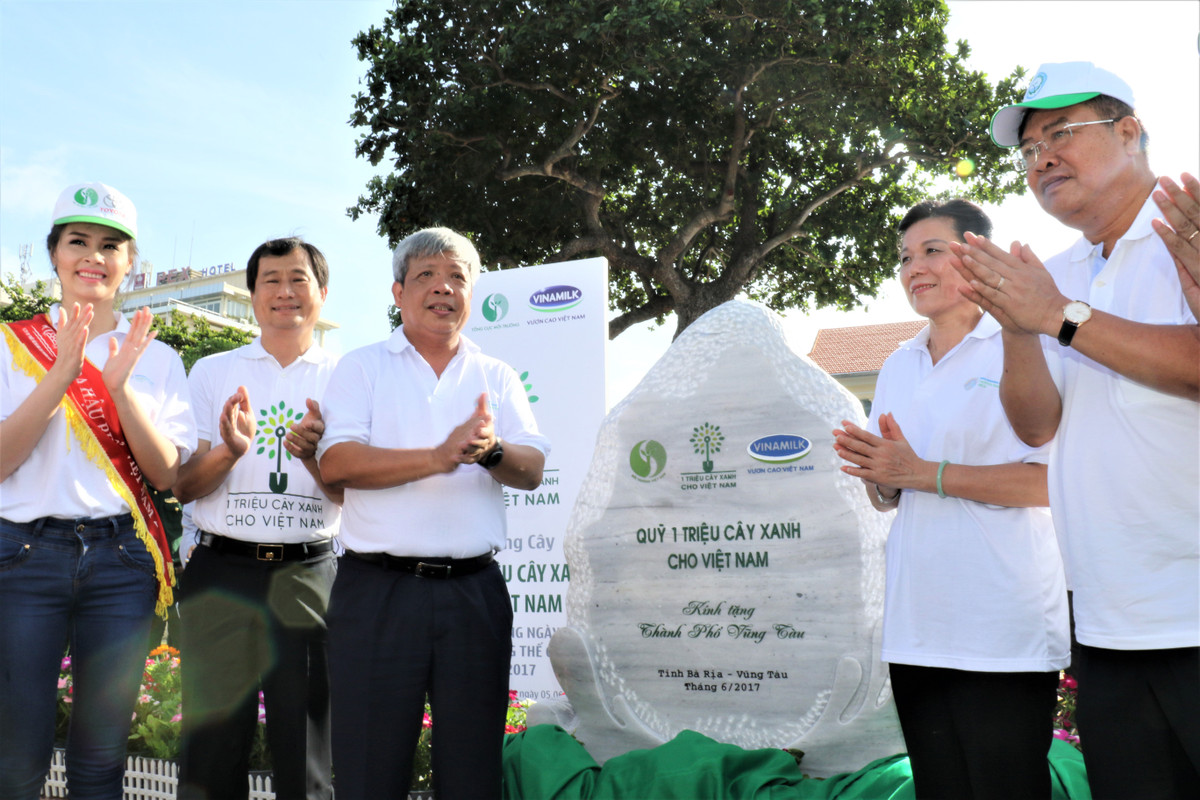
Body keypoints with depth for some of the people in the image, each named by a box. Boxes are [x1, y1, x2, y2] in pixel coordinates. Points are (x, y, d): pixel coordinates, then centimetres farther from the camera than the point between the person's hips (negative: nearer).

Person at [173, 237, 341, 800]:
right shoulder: (212, 372, 11)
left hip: (309, 577, 0)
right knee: (212, 744, 3)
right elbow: (181, 485, 5)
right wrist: (230, 451, -15)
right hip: (222, 569, 1)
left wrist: (313, 455, -18)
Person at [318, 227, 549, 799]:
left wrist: (492, 450, -20)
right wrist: (438, 458, -18)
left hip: (474, 591, 2)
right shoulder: (362, 367, 8)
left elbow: (531, 471, 3)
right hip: (378, 589, -2)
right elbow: (336, 462, -7)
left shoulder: (497, 377, 14)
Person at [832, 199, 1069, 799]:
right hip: (916, 626, 6)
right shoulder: (898, 368, 15)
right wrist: (877, 473, -5)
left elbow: (1050, 479, -15)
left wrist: (922, 473, -17)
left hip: (1003, 629, -6)